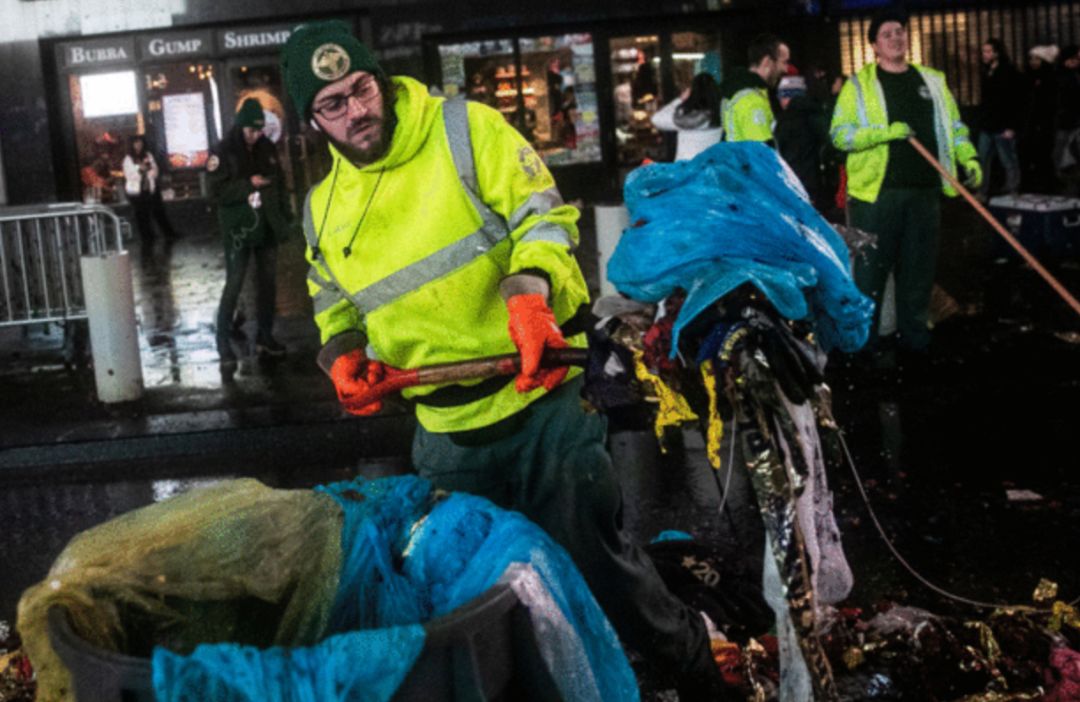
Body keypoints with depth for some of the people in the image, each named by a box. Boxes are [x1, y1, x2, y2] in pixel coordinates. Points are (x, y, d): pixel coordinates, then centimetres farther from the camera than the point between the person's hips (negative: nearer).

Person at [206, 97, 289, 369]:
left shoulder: (267, 148, 6)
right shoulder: (223, 152, -9)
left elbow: (279, 182, 16)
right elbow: (216, 190, -14)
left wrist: (281, 218, 10)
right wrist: (249, 184, -20)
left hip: (266, 227, 5)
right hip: (238, 230, -5)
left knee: (268, 282, 10)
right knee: (234, 284, -6)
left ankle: (264, 336, 22)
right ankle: (223, 343, 1)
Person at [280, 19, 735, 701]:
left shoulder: (466, 130, -6)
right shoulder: (325, 209, 9)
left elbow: (544, 216, -9)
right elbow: (335, 304, 21)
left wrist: (530, 289, -27)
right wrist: (345, 355, 0)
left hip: (541, 397, -5)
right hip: (445, 433, 5)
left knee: (594, 559, 1)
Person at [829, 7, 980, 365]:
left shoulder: (933, 80, 14)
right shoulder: (859, 84, 2)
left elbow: (954, 127, 19)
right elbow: (839, 134, -7)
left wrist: (969, 158, 2)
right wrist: (886, 132, -19)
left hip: (924, 191, 4)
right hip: (876, 193, -4)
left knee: (918, 272, 8)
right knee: (870, 273, -1)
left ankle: (914, 344, 17)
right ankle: (863, 346, 8)